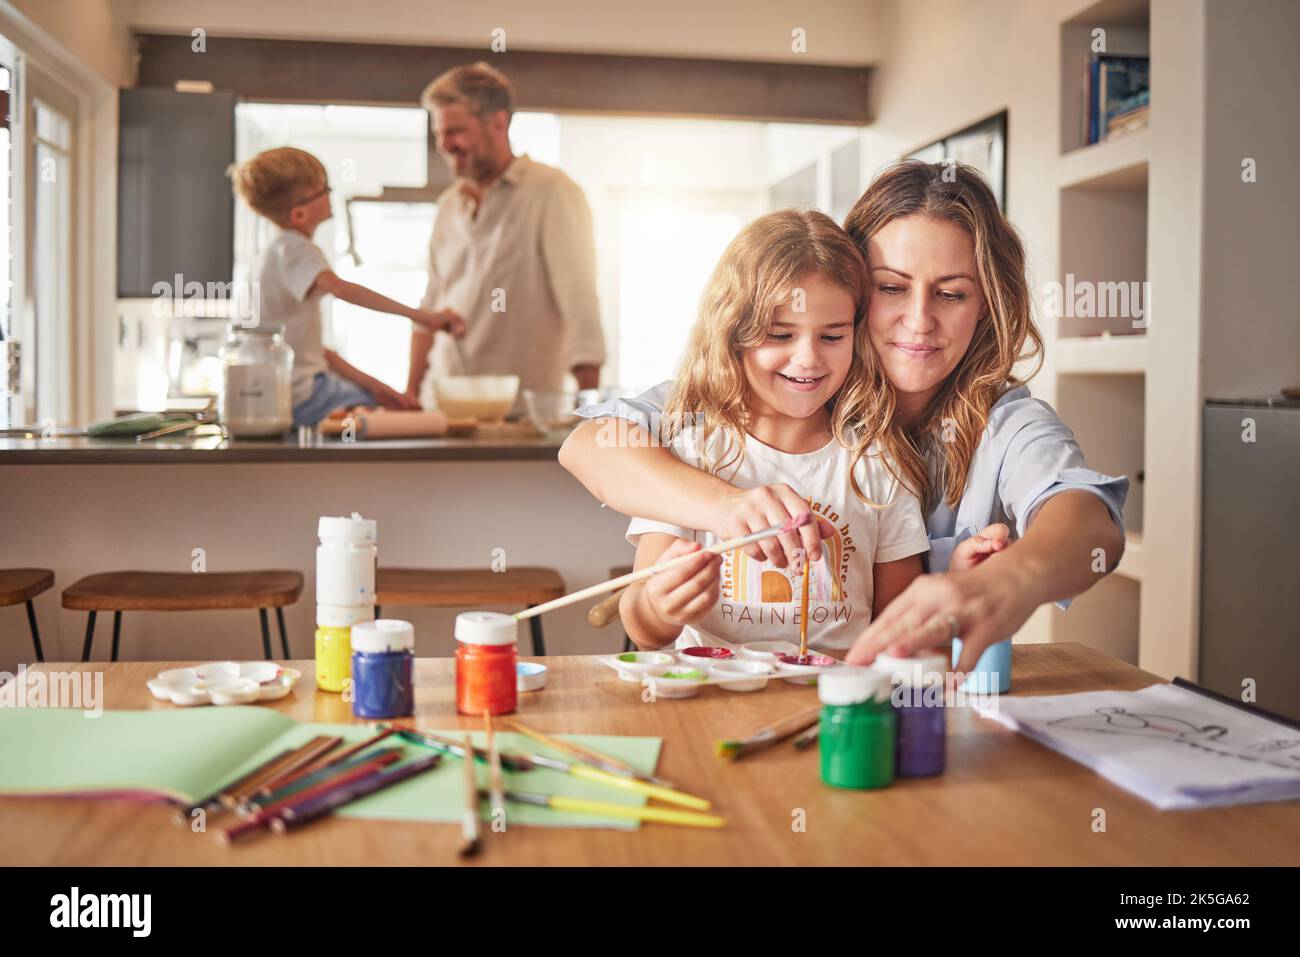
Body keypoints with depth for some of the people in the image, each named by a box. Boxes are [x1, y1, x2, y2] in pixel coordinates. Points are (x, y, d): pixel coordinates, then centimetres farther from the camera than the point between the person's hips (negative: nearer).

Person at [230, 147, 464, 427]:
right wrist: (417, 315, -42)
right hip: (299, 398, -10)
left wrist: (372, 385, 8)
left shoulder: (273, 253, 17)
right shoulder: (296, 249, -13)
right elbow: (339, 288, -36)